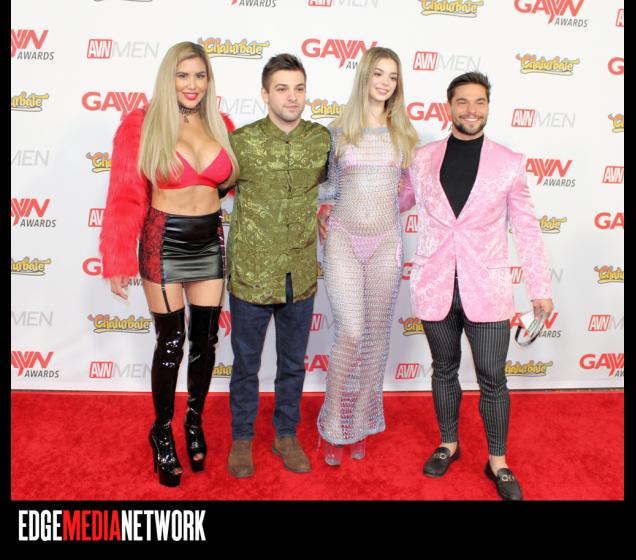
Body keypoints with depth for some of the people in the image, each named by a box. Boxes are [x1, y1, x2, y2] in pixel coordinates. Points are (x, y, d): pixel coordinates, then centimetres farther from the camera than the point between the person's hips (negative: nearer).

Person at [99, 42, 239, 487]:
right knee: (171, 343, 5)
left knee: (205, 339, 10)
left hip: (210, 243, 4)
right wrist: (119, 262, -10)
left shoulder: (222, 125, 3)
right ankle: (162, 432, 27)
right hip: (164, 244, -3)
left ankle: (195, 421, 34)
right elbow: (126, 197, -8)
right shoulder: (141, 125, -8)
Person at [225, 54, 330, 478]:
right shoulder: (241, 142, -8)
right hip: (251, 276, -2)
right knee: (246, 363, 13)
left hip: (301, 277, 3)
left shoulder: (322, 139, 0)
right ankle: (242, 438, 34)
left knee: (293, 363, 16)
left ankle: (286, 435, 36)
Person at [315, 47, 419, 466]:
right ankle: (334, 426, 11)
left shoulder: (403, 132, 8)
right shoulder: (339, 130, 3)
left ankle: (361, 423, 23)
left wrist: (394, 210, 3)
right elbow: (326, 182, 12)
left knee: (376, 334, 6)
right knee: (350, 333, -9)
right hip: (343, 241, -2)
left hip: (386, 242, 2)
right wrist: (322, 213, -1)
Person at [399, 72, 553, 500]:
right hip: (434, 288, 2)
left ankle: (497, 462, 27)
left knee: (493, 380, 5)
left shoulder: (509, 163, -1)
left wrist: (541, 288, 2)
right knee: (444, 370, 16)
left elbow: (527, 230, 3)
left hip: (487, 290, -1)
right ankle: (449, 445, 37)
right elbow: (394, 202, 17)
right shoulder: (423, 159, 2)